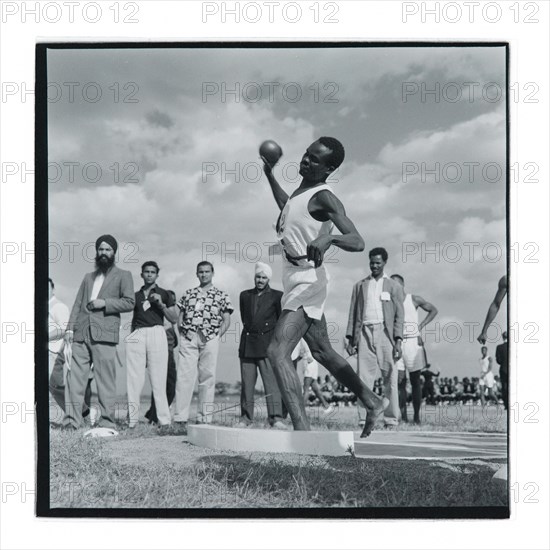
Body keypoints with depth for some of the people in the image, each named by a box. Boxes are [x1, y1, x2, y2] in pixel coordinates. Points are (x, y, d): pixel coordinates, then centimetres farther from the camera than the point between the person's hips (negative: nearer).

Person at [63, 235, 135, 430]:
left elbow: (130, 302, 1)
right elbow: (77, 304, 19)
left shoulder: (123, 275, 11)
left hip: (104, 334, -4)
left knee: (105, 380, -6)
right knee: (74, 377, -4)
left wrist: (105, 303, -10)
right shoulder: (88, 277, 26)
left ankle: (107, 422, -3)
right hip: (81, 333, 5)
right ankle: (72, 420, -4)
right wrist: (70, 328, 6)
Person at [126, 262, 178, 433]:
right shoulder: (136, 295, 20)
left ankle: (164, 420, -12)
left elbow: (174, 319, 7)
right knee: (134, 379, -5)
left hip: (156, 333, -3)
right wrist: (132, 334, 9)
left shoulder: (164, 294, 13)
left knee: (158, 380, -11)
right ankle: (132, 420, -3)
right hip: (137, 335, 3)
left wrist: (161, 304, -5)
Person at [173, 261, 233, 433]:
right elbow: (180, 317, 18)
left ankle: (204, 419, 3)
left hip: (209, 340, -1)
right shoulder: (188, 294, 17)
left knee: (207, 379, -1)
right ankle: (181, 420, -10)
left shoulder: (221, 295, 11)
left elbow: (226, 320, 8)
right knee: (184, 377, -8)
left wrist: (216, 336, -4)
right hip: (188, 339, 1)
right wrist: (183, 331, 1)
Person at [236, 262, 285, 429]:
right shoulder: (245, 295, 15)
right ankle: (246, 418, 11)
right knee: (247, 383, 5)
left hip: (267, 345, -4)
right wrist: (250, 330, 14)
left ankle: (276, 418, -15)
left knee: (271, 382, -12)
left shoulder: (277, 296, 4)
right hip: (247, 344, 4)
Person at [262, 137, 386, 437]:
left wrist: (328, 237, -45)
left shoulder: (324, 199, -15)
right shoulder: (302, 191, 12)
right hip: (296, 279, 10)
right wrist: (269, 174, 35)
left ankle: (302, 430, -28)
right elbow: (287, 208, 36)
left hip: (307, 280, -10)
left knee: (278, 352, -21)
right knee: (322, 352, 19)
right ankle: (373, 403, 32)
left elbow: (357, 242, -26)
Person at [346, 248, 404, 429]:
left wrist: (398, 341, -5)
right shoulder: (360, 286, 18)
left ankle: (391, 421, -2)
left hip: (385, 332, -2)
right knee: (363, 379, -4)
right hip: (365, 332, 2)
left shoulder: (394, 287, 12)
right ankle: (364, 420, -3)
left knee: (390, 378, -5)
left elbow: (399, 316, 6)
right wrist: (350, 339, 7)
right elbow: (353, 313, 16)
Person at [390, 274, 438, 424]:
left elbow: (433, 310, 13)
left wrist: (421, 325, 3)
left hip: (413, 342, -1)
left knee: (415, 381, 2)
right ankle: (403, 417, -3)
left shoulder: (414, 299, 4)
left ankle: (416, 416, 7)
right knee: (400, 380, -6)